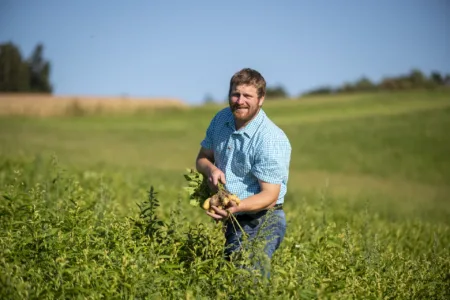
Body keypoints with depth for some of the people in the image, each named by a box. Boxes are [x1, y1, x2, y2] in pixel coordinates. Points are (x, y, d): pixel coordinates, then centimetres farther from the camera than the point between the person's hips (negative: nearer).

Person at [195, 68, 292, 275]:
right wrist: (211, 170, -9)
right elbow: (202, 158, 15)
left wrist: (235, 207, -37)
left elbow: (269, 195, -20)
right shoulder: (222, 119, 3)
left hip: (261, 221, -7)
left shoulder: (272, 140, -20)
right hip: (232, 220, 7)